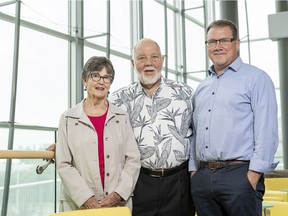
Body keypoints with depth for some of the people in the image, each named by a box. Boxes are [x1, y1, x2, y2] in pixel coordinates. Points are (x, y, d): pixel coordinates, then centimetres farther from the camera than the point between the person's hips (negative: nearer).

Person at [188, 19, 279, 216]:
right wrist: (193, 170, 12)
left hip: (239, 175, -5)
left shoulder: (256, 78, -1)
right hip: (202, 177, 6)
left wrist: (253, 175, -15)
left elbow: (267, 131, -9)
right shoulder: (202, 88, 18)